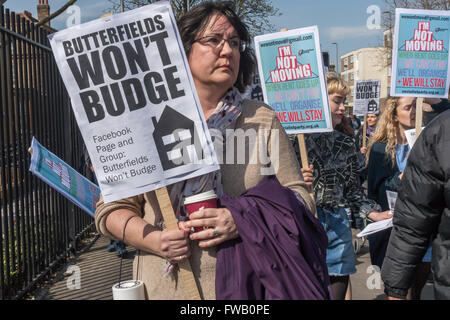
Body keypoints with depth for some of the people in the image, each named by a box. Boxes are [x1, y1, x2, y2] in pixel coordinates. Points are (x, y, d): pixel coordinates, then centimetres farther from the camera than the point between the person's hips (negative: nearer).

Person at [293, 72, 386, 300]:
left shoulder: (346, 142, 12)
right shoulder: (296, 136, -5)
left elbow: (352, 188, 17)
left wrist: (371, 212, 5)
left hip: (337, 224, 5)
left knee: (339, 287, 10)